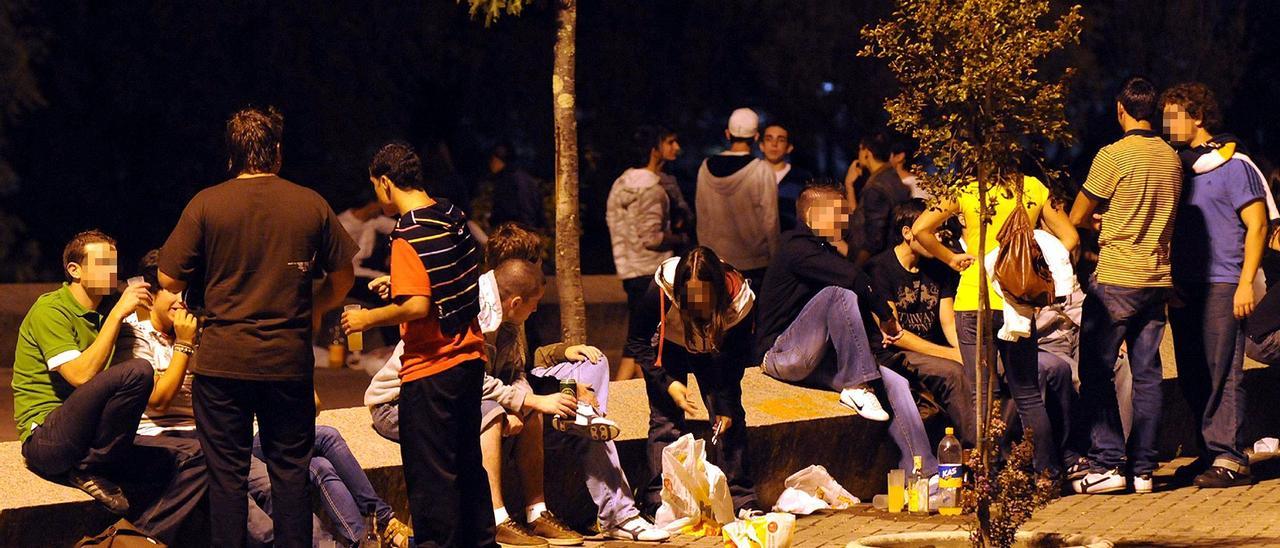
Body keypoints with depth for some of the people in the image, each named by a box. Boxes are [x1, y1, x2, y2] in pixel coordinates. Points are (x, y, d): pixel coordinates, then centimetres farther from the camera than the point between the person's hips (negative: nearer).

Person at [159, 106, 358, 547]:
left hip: (223, 360, -1)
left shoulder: (206, 204, -4)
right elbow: (343, 277, 10)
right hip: (290, 361, 2)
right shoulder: (311, 204, 1)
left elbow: (169, 280, -2)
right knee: (290, 467, 10)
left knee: (227, 471, 4)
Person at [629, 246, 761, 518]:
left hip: (713, 351, 1)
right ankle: (659, 502, -9)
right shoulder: (660, 290, -37)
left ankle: (741, 500, -1)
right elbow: (637, 340, -20)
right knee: (666, 420, -12)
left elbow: (737, 357, -16)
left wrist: (727, 405, -22)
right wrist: (667, 382, -28)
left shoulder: (740, 298, -32)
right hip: (668, 347, -1)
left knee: (730, 418, -7)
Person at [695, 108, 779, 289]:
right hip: (754, 263, -3)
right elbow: (770, 220, -8)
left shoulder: (706, 168, 1)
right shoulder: (762, 170, -11)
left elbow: (702, 219, 8)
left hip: (716, 261, 3)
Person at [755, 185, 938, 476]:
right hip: (782, 354, -8)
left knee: (896, 383, -10)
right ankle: (857, 388, -26)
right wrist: (887, 315, -12)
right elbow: (854, 280, -22)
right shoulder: (796, 248, -9)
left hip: (818, 362, 9)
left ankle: (921, 473, -18)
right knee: (839, 295, -30)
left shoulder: (827, 253, 20)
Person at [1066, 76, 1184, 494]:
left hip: (1115, 279, -6)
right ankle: (1143, 467, 9)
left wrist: (1099, 224, 18)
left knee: (1096, 371, 1)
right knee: (1147, 373, 8)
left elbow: (1076, 219, -4)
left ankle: (1108, 463, -3)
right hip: (1158, 279, 6)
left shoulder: (1113, 156, -11)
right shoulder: (1172, 159, 7)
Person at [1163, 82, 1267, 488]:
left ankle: (1231, 459, -10)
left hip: (1221, 286, -7)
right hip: (1183, 287, 7)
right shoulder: (1174, 165, 15)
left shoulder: (1232, 165, -4)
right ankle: (1209, 453, 14)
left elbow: (1257, 225, -6)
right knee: (1192, 378, 7)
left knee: (1223, 374, -10)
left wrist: (1246, 283, -13)